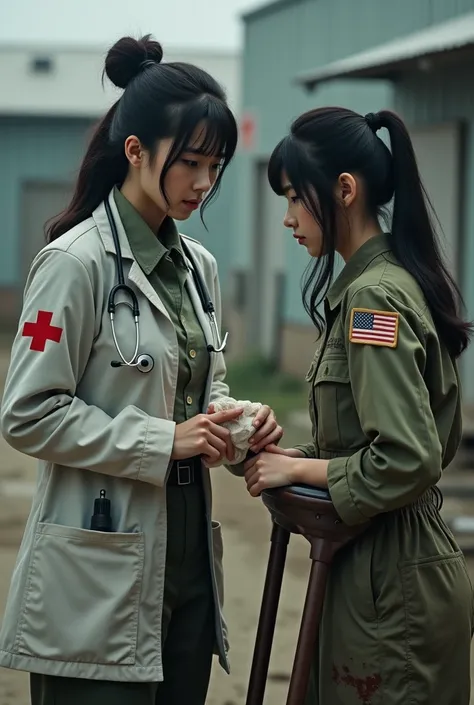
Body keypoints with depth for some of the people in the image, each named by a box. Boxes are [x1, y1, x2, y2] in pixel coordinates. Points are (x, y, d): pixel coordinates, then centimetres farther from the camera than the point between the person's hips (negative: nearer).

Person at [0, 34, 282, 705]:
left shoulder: (198, 265, 11)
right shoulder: (76, 261, -11)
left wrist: (236, 423, 0)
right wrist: (165, 442, -17)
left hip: (188, 551, 7)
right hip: (101, 576, -7)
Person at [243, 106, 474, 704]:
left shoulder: (373, 299, -18)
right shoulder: (400, 282, 11)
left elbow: (407, 462, -25)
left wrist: (301, 469, -12)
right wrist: (300, 455, 9)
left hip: (389, 586, -9)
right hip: (395, 570, 9)